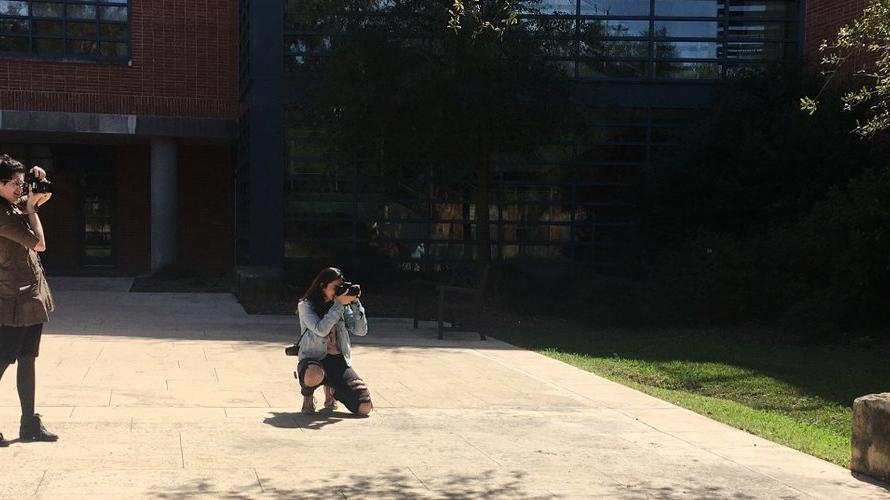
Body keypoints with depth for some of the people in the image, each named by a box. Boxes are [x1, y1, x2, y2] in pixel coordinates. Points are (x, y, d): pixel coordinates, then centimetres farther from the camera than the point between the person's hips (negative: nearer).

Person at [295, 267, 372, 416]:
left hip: (339, 361, 4)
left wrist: (355, 303, -8)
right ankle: (308, 396, -3)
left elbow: (361, 330, 1)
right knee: (315, 375, -45)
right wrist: (338, 304, -18)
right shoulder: (306, 305, -1)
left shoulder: (343, 307, 11)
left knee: (365, 407, -13)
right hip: (313, 359, -4)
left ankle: (330, 388, 19)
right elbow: (321, 330, -18)